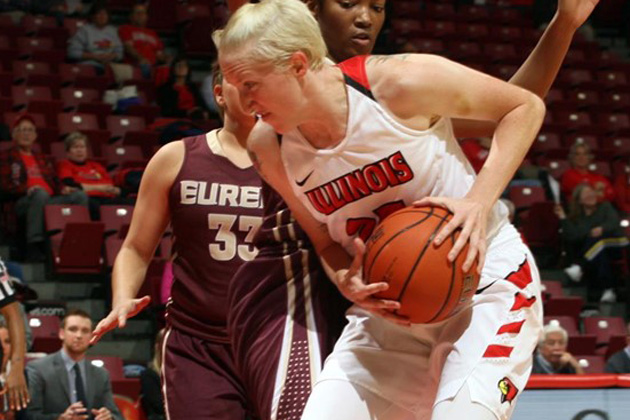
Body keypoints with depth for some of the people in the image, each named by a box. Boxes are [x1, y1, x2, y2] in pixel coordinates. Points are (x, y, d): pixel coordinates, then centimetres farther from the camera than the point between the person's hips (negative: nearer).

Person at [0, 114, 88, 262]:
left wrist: (63, 189, 3)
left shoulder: (42, 159, 34)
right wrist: (26, 190, -16)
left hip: (49, 202, 5)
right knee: (41, 193, -40)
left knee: (80, 195, -20)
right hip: (23, 202, -5)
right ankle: (33, 246, -43)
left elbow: (55, 182, 29)